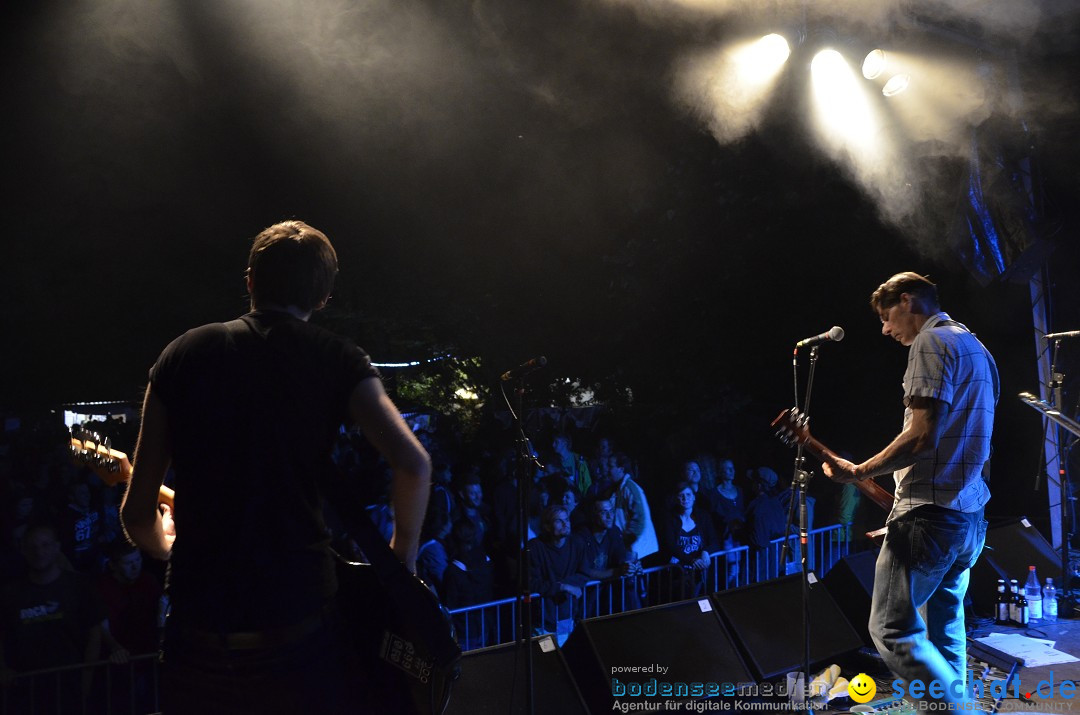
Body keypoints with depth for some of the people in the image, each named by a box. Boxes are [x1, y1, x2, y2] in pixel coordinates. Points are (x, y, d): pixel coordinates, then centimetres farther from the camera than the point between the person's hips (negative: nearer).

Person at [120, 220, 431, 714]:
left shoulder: (182, 354, 5)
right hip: (300, 628, -2)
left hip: (198, 629, 2)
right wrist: (402, 557, 2)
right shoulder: (338, 359, 0)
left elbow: (137, 512, 6)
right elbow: (413, 462, -15)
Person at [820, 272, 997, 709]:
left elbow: (922, 435, -20)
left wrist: (858, 472, -12)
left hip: (929, 513, -10)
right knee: (944, 631, 17)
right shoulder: (976, 348, 19)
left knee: (892, 630, -8)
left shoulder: (930, 341, -10)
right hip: (970, 516, 10)